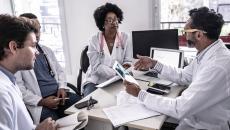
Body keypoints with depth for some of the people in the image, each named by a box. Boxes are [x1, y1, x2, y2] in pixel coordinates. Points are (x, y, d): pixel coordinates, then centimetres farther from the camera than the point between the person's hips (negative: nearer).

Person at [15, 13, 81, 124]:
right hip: (38, 103, -6)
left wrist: (62, 87, 0)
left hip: (58, 94, 6)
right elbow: (18, 88, -10)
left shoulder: (47, 50, 16)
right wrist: (41, 101, -17)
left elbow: (59, 71, 20)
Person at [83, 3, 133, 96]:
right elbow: (96, 67, -13)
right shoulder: (94, 40, -7)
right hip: (95, 81, -2)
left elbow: (128, 61, 1)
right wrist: (117, 73, -25)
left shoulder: (125, 38, 0)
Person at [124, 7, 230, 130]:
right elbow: (183, 76, 12)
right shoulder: (207, 53, -2)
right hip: (192, 117, 7)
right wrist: (154, 64, 4)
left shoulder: (217, 66, -32)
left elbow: (179, 109, -30)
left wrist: (140, 94, -21)